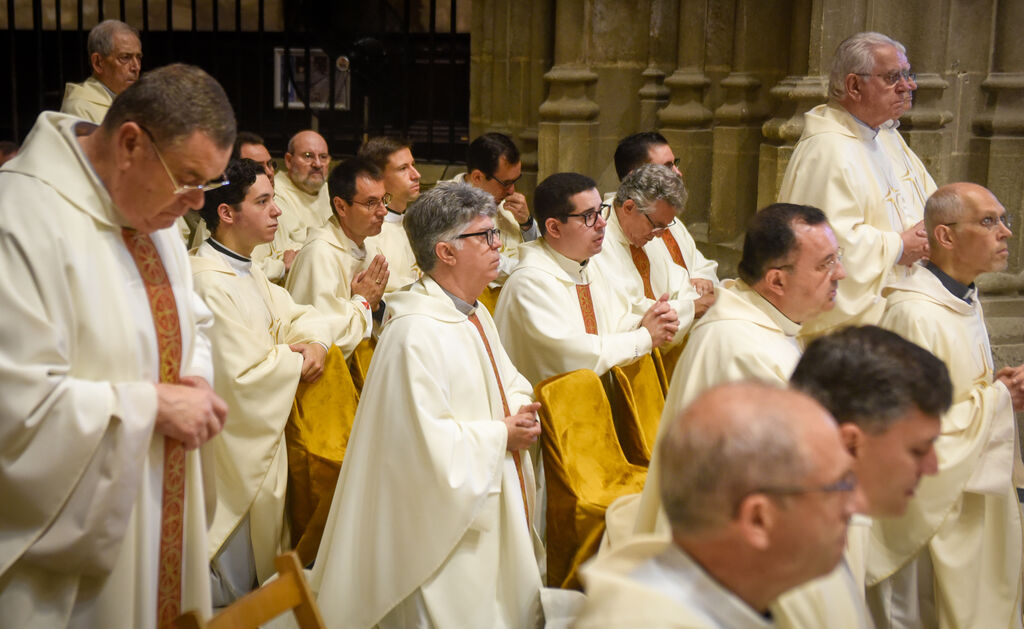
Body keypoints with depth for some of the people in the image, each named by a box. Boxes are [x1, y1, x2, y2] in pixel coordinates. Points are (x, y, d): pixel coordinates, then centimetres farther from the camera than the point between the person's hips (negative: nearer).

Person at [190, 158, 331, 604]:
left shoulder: (248, 272, 8)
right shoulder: (209, 284, -26)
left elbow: (300, 315, 14)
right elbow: (244, 376, -28)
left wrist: (314, 342, -9)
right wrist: (293, 358, -11)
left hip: (261, 442, 10)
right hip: (229, 454, -10)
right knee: (230, 598, 3)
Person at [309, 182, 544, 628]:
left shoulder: (475, 315, 9)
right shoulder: (415, 334, -25)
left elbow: (511, 382, 22)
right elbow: (429, 442, -29)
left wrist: (521, 411, -1)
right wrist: (501, 436, -17)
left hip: (495, 510, 10)